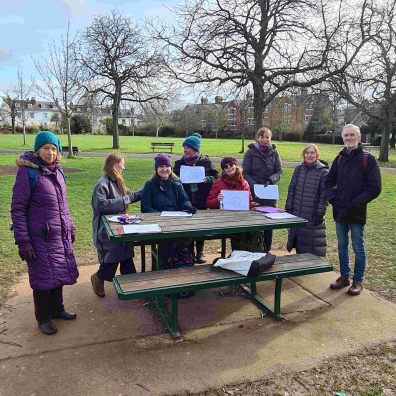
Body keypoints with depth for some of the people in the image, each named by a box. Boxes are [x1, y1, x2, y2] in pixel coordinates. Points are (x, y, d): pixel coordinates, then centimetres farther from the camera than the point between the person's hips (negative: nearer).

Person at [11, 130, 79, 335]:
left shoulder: (57, 170, 7)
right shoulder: (28, 171, -13)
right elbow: (17, 208, -12)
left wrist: (70, 227, 18)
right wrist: (23, 241, -15)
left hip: (60, 235, 6)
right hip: (40, 237, -6)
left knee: (59, 272, 15)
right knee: (44, 277, 5)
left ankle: (57, 309, 35)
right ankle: (43, 318, 25)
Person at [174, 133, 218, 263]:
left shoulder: (206, 161, 1)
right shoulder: (180, 163, 7)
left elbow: (216, 178, 2)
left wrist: (207, 179, -18)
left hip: (201, 201, -1)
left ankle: (200, 252, 24)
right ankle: (190, 252, 20)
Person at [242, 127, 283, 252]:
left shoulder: (274, 152, 5)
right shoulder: (250, 152, -2)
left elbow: (279, 172, 4)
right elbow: (245, 173, -5)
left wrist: (270, 180, -16)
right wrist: (254, 186, -17)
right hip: (254, 195, -2)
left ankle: (267, 251, 21)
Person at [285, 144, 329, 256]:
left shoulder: (323, 171, -5)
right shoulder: (298, 169, 8)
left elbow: (324, 195, -7)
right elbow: (291, 190, 10)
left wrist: (320, 214, -11)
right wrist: (288, 209, 6)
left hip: (313, 217, -4)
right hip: (297, 215, 5)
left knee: (313, 248, -2)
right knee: (299, 244, 13)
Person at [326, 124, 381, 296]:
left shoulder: (368, 159, -6)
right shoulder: (340, 158, 9)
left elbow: (375, 188, -11)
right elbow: (329, 181, 17)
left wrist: (354, 204, -15)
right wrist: (333, 198, 1)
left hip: (357, 213, -5)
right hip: (340, 211, 5)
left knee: (358, 248, 5)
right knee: (342, 246, 14)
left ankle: (358, 280, 20)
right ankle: (344, 277, 28)